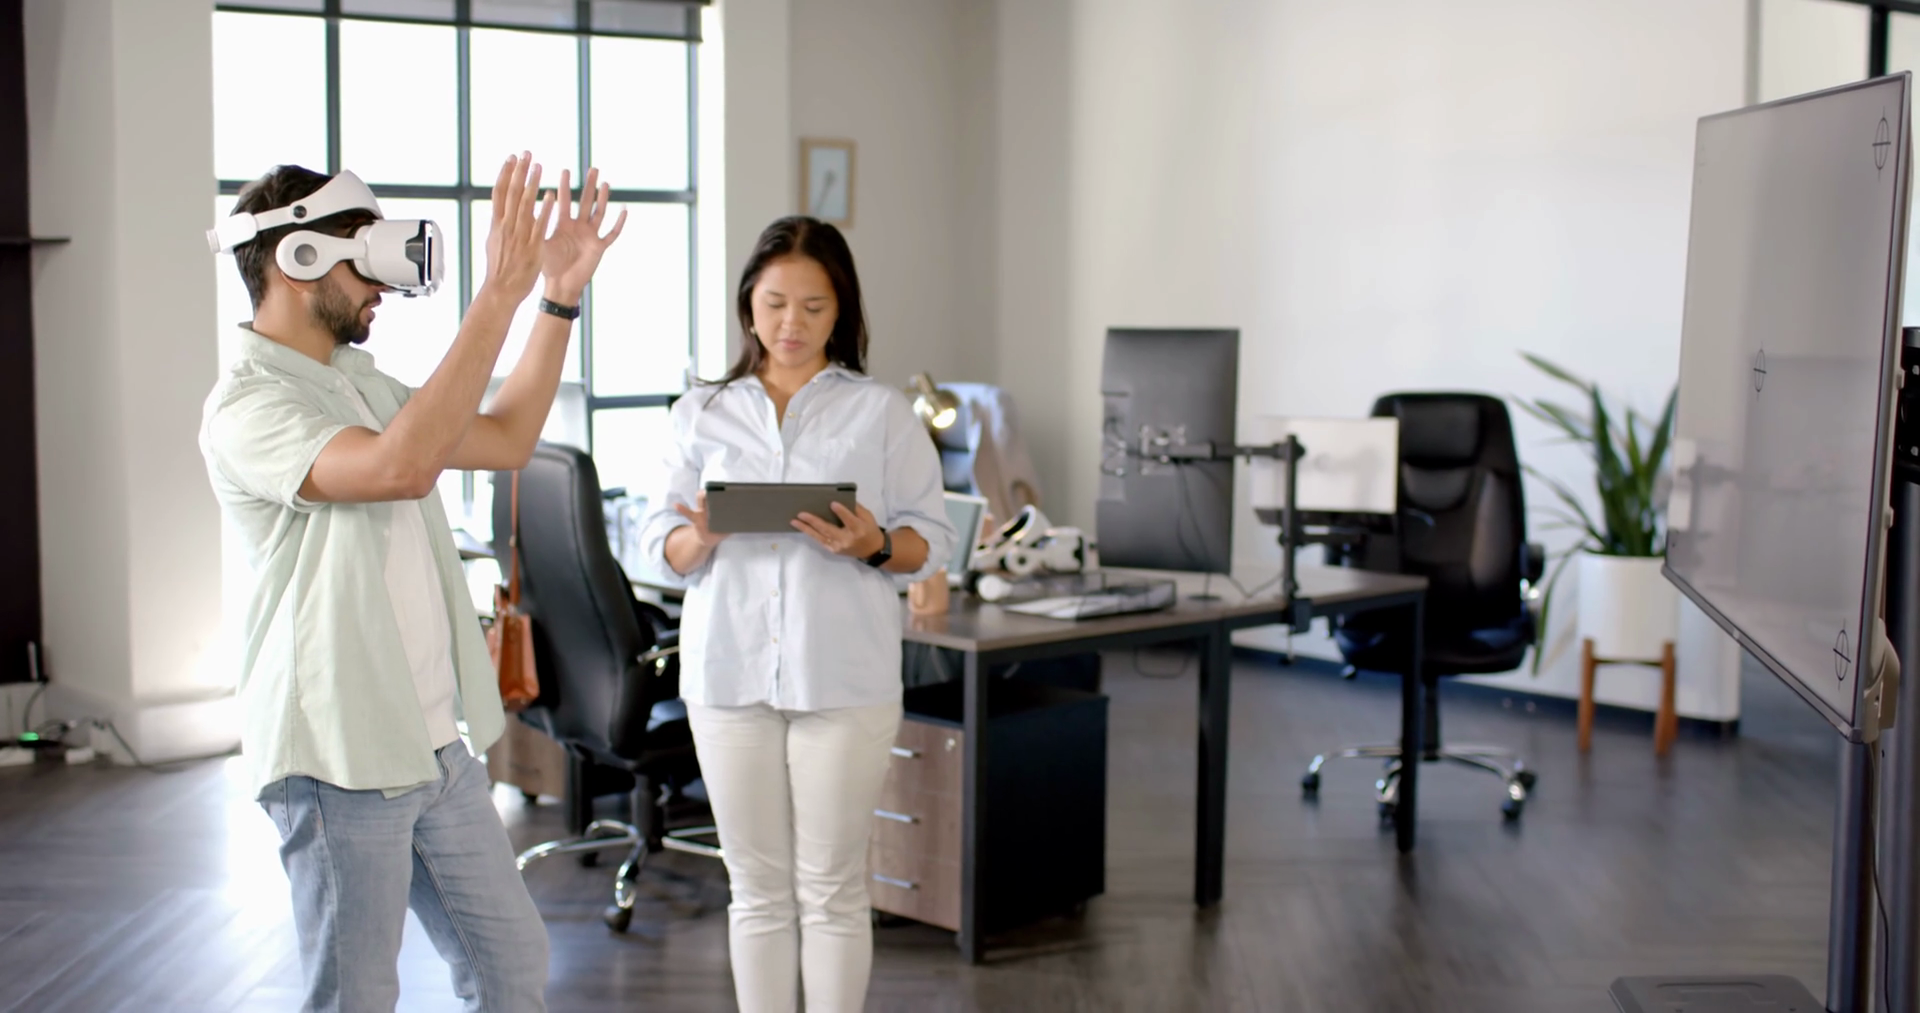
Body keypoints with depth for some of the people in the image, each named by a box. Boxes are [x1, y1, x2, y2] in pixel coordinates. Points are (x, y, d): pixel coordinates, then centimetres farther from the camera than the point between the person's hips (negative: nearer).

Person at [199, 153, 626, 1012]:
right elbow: (401, 466, -33)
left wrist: (561, 297, 9)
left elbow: (506, 440, 17)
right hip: (338, 757, -8)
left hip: (433, 746, 9)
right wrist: (498, 296, -33)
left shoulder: (359, 382, 12)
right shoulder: (246, 407, -16)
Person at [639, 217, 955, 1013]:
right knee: (757, 886, 8)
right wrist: (703, 536, -14)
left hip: (843, 673, -2)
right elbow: (661, 545, 8)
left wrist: (873, 544, -16)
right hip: (729, 669, 2)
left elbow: (932, 541, 4)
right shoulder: (702, 414, 11)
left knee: (831, 886, 2)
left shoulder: (881, 412, 6)